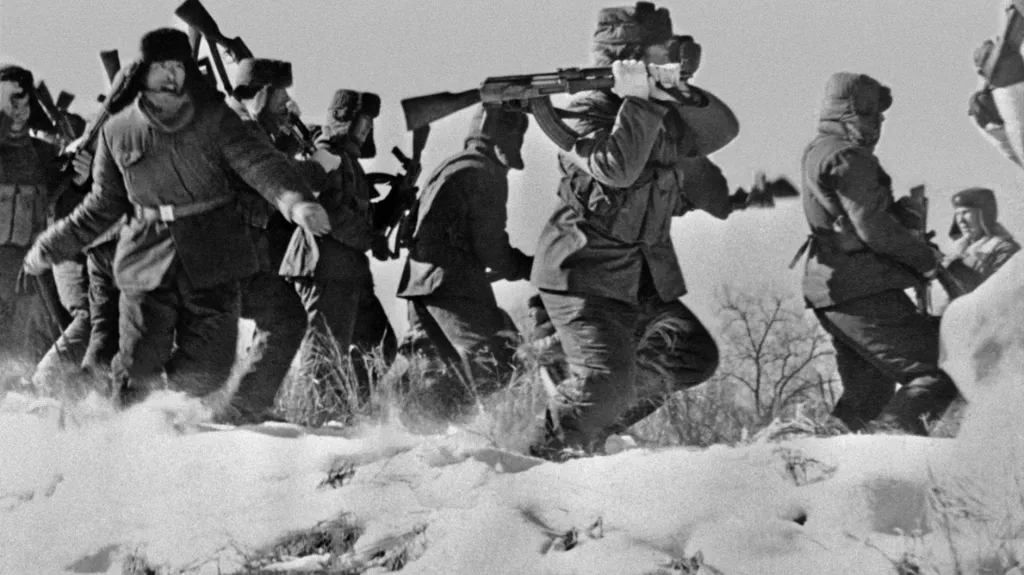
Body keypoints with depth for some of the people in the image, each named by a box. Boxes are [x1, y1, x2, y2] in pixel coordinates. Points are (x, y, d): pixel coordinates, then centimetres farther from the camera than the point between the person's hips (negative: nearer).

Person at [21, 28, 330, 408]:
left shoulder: (213, 119, -1)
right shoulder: (118, 132, 5)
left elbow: (257, 162, -16)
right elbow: (102, 206, 18)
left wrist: (295, 202, -35)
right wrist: (51, 248, 21)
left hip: (212, 263, -1)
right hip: (148, 260, 1)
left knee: (203, 375, -4)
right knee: (138, 371, -5)